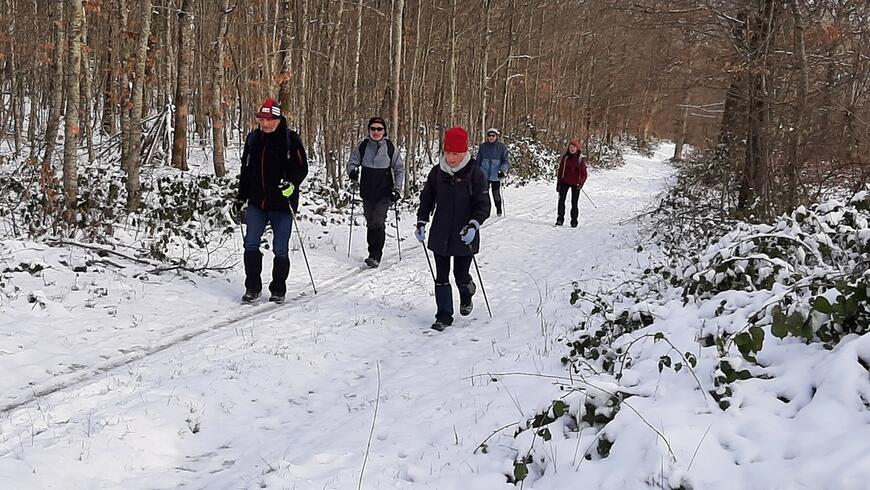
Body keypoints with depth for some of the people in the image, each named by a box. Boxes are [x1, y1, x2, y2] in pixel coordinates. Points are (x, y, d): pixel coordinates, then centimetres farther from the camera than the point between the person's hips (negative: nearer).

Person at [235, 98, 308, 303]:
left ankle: (278, 290, 16)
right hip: (257, 203, 4)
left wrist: (292, 184, -23)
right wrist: (242, 198, 16)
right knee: (251, 244, -2)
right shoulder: (253, 138, 10)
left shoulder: (290, 139, -5)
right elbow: (245, 170, 18)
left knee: (280, 249, 2)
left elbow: (302, 167, -5)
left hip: (282, 203, -4)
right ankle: (252, 287, 11)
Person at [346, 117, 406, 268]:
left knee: (379, 222, -12)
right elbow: (352, 162, 9)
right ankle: (373, 253, 22)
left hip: (384, 193, -3)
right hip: (367, 192, 3)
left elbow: (399, 169, 3)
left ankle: (375, 256, -9)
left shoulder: (390, 147, -3)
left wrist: (397, 189, -5)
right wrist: (352, 171, -15)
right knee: (370, 223, 10)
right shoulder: (362, 146, 2)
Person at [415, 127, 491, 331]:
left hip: (464, 237, -3)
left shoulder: (475, 174, -9)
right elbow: (426, 198, 12)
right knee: (441, 277, 5)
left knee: (461, 276, 7)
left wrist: (473, 224, -24)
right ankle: (444, 316, 16)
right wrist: (421, 222, 3)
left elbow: (484, 205, -9)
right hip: (440, 235, 3)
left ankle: (467, 296, 41)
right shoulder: (437, 172, 2)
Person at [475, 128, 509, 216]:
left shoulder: (502, 147, -2)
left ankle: (498, 210, 23)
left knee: (496, 193, 4)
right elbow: (478, 161, 13)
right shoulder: (483, 146, 4)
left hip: (496, 175, -2)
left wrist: (502, 170, -17)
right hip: (484, 175, 2)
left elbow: (505, 161, -2)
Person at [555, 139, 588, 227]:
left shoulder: (581, 159, -1)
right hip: (565, 182, 1)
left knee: (574, 203, 2)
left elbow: (584, 173, 2)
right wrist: (558, 183, 6)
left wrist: (581, 183, -11)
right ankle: (560, 219, -4)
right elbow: (560, 170, 8)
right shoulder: (565, 157, 3)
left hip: (576, 183, -1)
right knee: (561, 200, -10)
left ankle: (574, 221, 9)